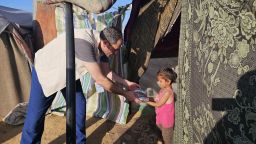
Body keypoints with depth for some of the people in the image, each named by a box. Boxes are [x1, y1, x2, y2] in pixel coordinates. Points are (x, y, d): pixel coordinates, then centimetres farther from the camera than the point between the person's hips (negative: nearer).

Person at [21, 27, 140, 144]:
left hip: (68, 73, 7)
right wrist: (124, 93, -25)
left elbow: (107, 72, -1)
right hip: (45, 70, -7)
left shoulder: (100, 44, -14)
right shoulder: (84, 43, -40)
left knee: (79, 108, 2)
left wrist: (126, 83, -8)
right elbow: (99, 80, -35)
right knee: (36, 114, -1)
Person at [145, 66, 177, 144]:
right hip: (161, 117, 8)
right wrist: (149, 98, -9)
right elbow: (157, 99, 5)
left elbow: (158, 104, -24)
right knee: (164, 134, 26)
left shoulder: (168, 92, -28)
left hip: (166, 119, -8)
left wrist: (146, 102, -20)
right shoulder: (163, 89, -1)